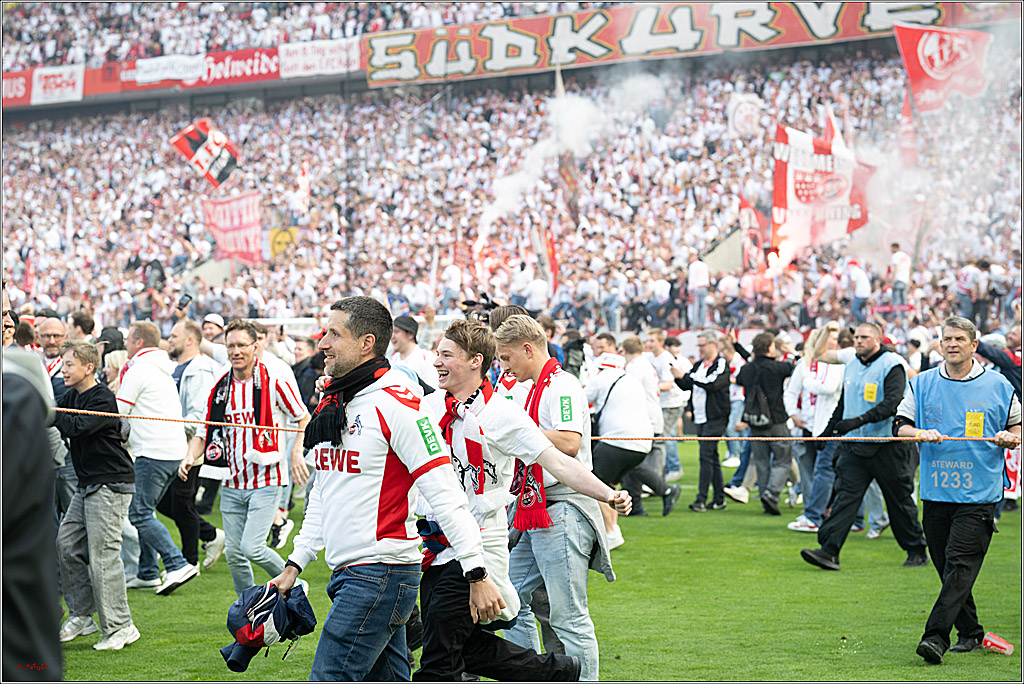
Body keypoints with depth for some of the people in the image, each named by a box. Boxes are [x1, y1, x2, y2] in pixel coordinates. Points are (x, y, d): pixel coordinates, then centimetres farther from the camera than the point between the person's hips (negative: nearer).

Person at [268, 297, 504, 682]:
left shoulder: (395, 404, -13)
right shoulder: (331, 405, 14)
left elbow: (445, 495, -16)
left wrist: (477, 576, -18)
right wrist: (295, 564, 18)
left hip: (381, 573, -9)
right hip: (347, 576, 9)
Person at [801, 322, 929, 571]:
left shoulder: (891, 365, -10)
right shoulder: (852, 363, 13)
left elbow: (891, 403, -22)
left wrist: (859, 420, -30)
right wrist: (831, 427, 23)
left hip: (886, 445, -5)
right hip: (854, 445, 5)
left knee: (899, 500, 5)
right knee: (845, 495, -6)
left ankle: (917, 551, 20)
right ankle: (829, 551, -13)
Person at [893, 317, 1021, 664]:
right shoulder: (922, 384, 8)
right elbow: (899, 424, 9)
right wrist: (921, 433, -11)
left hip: (979, 495, -3)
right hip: (936, 492, 3)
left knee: (960, 564, -13)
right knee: (946, 566, 8)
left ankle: (936, 636, -19)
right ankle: (970, 633, 21)